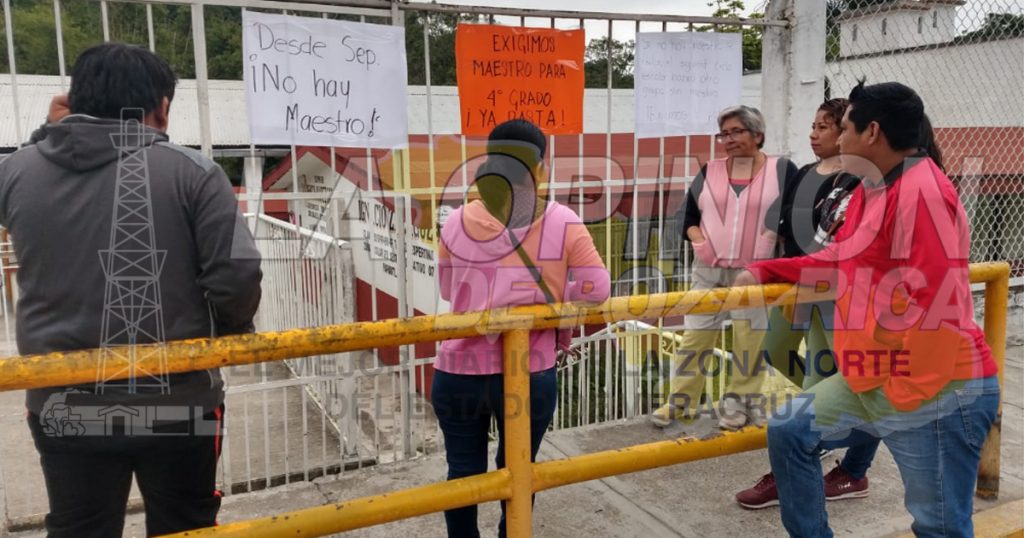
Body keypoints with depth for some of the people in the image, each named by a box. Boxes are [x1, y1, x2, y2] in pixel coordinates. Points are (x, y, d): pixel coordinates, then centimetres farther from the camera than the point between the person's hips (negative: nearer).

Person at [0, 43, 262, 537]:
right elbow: (236, 279, -15)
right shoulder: (191, 171, -11)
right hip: (177, 402, -2)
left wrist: (48, 134, 20)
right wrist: (230, 331, 5)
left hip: (62, 405, 3)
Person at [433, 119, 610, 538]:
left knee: (463, 472, 20)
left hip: (459, 371, 1)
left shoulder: (457, 223, -4)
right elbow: (595, 291, -6)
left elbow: (448, 291, 7)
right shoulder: (562, 223, -8)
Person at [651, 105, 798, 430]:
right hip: (710, 271, 3)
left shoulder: (781, 170, 1)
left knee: (750, 338, 5)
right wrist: (697, 238, -5)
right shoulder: (710, 172, 10)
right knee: (695, 335, 4)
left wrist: (778, 234, -13)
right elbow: (687, 214, 12)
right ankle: (680, 399, 14)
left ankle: (739, 401, 19)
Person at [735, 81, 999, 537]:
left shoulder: (922, 192, -20)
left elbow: (935, 301, -25)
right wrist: (765, 271, 27)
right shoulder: (871, 190, 13)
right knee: (788, 431, 17)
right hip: (874, 379, 10)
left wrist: (906, 397, -21)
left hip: (935, 391, -10)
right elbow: (841, 261, 26)